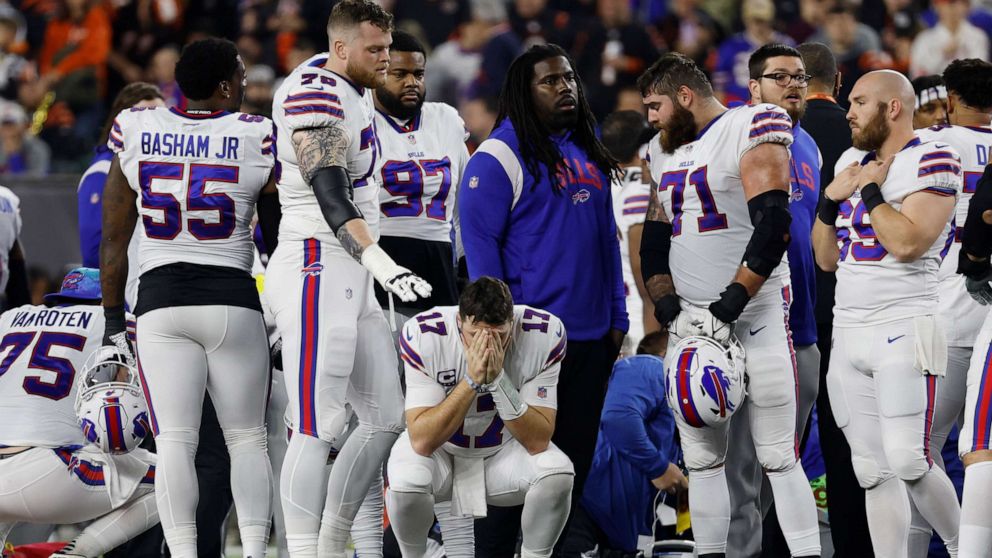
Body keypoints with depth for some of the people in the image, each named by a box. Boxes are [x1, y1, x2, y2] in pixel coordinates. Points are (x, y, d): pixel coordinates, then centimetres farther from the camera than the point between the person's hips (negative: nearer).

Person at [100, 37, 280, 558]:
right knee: (247, 438, 9)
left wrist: (113, 318, 15)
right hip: (234, 300, -1)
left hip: (161, 301, 1)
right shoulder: (256, 139, -3)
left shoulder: (135, 133, 1)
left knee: (175, 441, -2)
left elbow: (114, 237, 7)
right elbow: (277, 234, 7)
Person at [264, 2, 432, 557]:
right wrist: (382, 265, -35)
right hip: (317, 266, -10)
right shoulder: (316, 95, -15)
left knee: (386, 418, 11)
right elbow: (330, 195, -25)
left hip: (352, 278, 10)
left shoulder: (359, 94, 17)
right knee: (320, 427, -13)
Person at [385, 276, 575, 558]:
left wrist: (498, 379, -36)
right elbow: (422, 441, -31)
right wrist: (472, 380, -39)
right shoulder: (423, 334, -28)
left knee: (557, 473, -29)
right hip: (439, 450, -1)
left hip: (506, 450, 1)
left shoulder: (545, 333, -24)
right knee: (406, 481, -33)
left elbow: (538, 442, -24)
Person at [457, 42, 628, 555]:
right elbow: (480, 243, -12)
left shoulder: (588, 156, 14)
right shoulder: (499, 157, -8)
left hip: (591, 339, 7)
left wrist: (616, 317, 13)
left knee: (574, 463, 11)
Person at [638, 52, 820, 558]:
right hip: (690, 320, 7)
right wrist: (671, 311, 0)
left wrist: (726, 308, -18)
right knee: (701, 458, 5)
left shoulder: (751, 129, -8)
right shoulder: (665, 152, 17)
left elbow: (772, 227, -16)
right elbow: (654, 242, 17)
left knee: (778, 456, -10)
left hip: (754, 314, -7)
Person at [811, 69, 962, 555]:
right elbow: (826, 259, 20)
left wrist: (871, 190, -9)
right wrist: (831, 199, 6)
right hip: (848, 333, 7)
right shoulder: (852, 163, 17)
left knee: (907, 463, -16)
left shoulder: (931, 161, -7)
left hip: (903, 330, -7)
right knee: (874, 472, 3)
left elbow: (907, 242, -20)